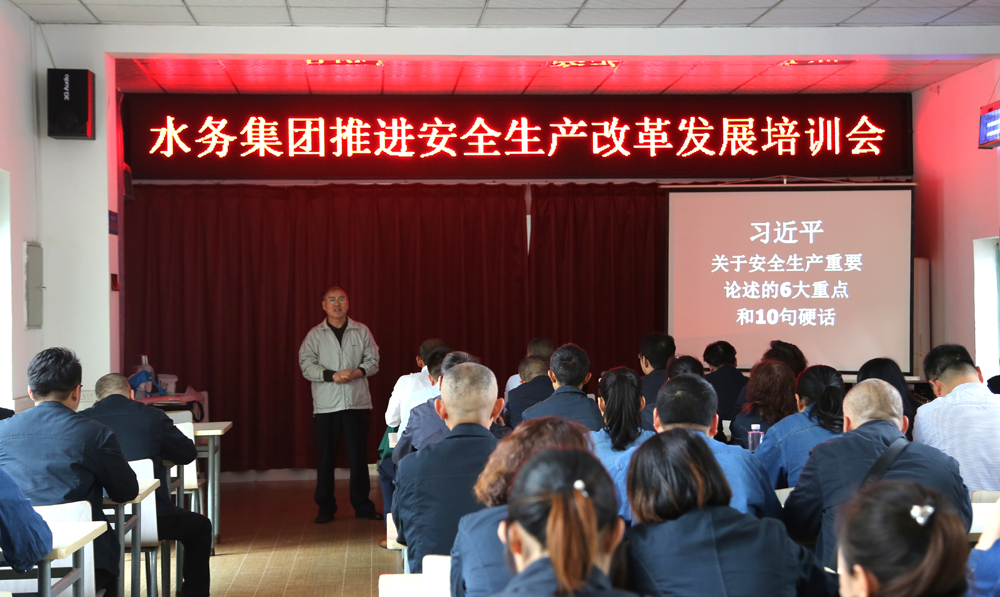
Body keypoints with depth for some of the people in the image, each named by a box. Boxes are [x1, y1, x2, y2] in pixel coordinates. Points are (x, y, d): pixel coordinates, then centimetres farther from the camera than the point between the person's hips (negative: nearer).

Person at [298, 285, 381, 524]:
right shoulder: (315, 335, 5)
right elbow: (307, 366, -4)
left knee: (359, 456, 2)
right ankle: (326, 508, 12)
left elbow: (372, 361, 6)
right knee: (325, 458, 3)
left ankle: (363, 506, 12)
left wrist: (356, 373, -13)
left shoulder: (362, 332, 8)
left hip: (357, 403, 0)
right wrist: (332, 375, -17)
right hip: (325, 405, 0)